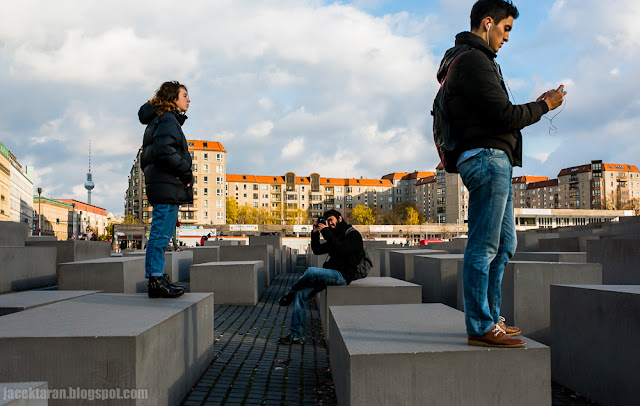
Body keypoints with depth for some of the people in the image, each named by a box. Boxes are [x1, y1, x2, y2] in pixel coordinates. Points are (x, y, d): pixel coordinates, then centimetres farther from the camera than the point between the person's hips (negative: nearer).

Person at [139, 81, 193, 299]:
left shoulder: (158, 120, 23)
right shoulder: (167, 120, -8)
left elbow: (147, 156, 21)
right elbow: (164, 150, -24)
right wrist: (186, 172, -15)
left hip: (162, 186, 10)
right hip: (168, 186, -10)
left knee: (160, 234, 12)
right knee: (161, 233, -7)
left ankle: (156, 278, 17)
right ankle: (156, 280, -4)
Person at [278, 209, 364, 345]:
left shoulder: (353, 235, -4)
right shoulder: (335, 236, 23)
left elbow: (340, 250, -21)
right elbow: (317, 250, 23)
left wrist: (326, 231, -16)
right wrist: (315, 233, 9)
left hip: (342, 276, -8)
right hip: (330, 274, 8)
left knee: (311, 271, -30)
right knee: (300, 294, -7)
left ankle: (290, 294, -3)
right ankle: (297, 335, -6)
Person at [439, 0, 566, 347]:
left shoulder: (470, 61, 26)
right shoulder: (474, 61, -9)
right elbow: (505, 116, -14)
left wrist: (537, 105, 18)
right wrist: (544, 105, 0)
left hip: (494, 162, 11)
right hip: (488, 157, -11)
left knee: (503, 244, 14)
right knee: (483, 247, -9)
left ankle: (490, 318, 21)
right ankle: (480, 327, -3)